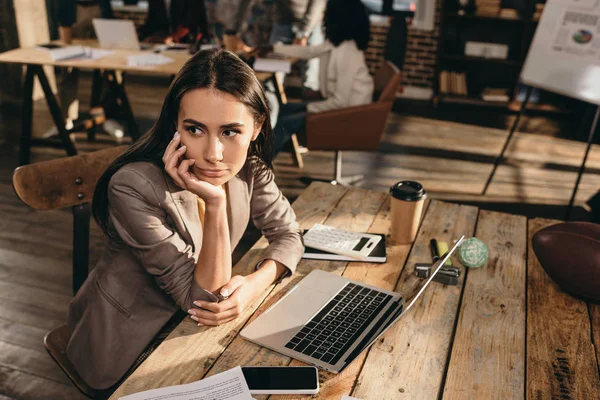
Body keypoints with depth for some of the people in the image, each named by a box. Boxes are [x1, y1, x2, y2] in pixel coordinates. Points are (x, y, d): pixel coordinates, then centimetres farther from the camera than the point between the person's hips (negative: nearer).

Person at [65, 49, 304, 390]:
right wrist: (215, 203, -40)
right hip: (127, 349, -4)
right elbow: (201, 300, -26)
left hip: (187, 324, 5)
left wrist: (253, 285, -24)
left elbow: (287, 234, -4)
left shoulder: (249, 166, -14)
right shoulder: (134, 186, -31)